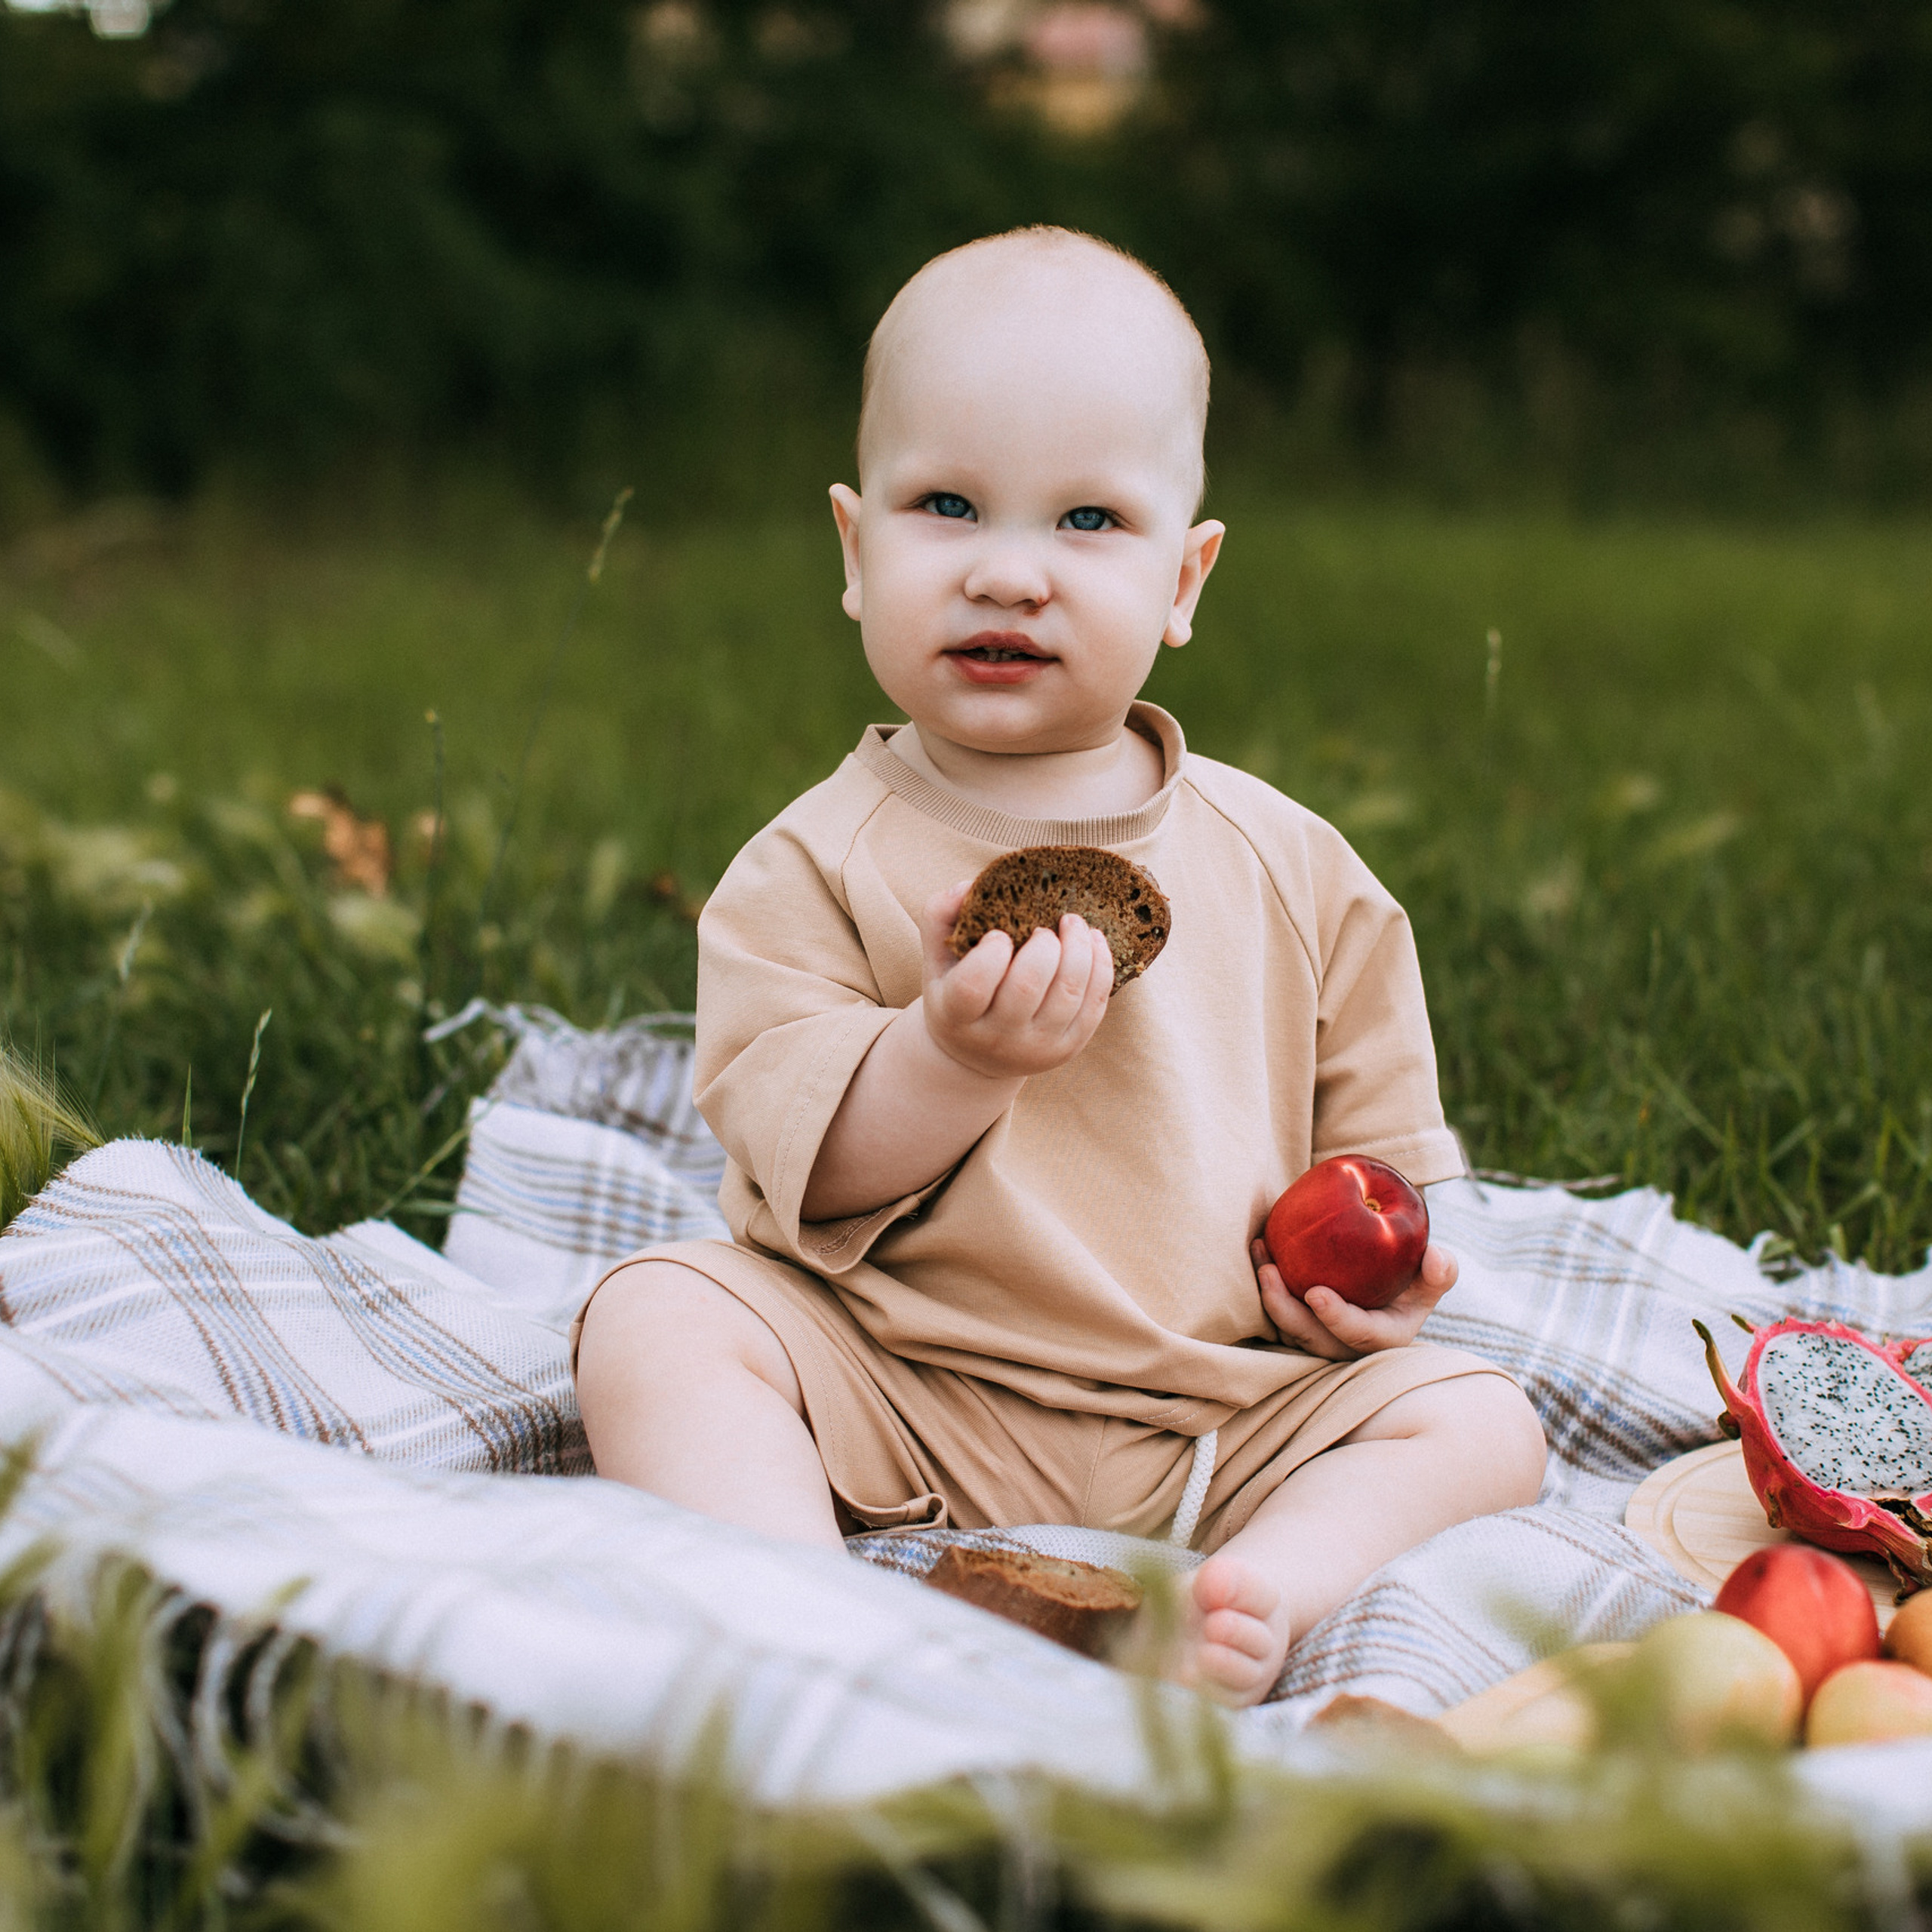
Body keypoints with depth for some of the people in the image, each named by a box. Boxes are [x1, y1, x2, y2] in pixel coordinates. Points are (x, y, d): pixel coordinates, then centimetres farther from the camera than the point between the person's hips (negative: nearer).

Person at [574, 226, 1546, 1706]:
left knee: (1476, 1418, -13)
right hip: (895, 1403, -2)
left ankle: (1253, 1597, -34)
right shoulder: (818, 865, -3)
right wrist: (952, 1057, -28)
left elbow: (1381, 1133, 14)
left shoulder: (1290, 871, 5)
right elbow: (801, 1173, -12)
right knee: (657, 1318, -23)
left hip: (1222, 1406, 3)